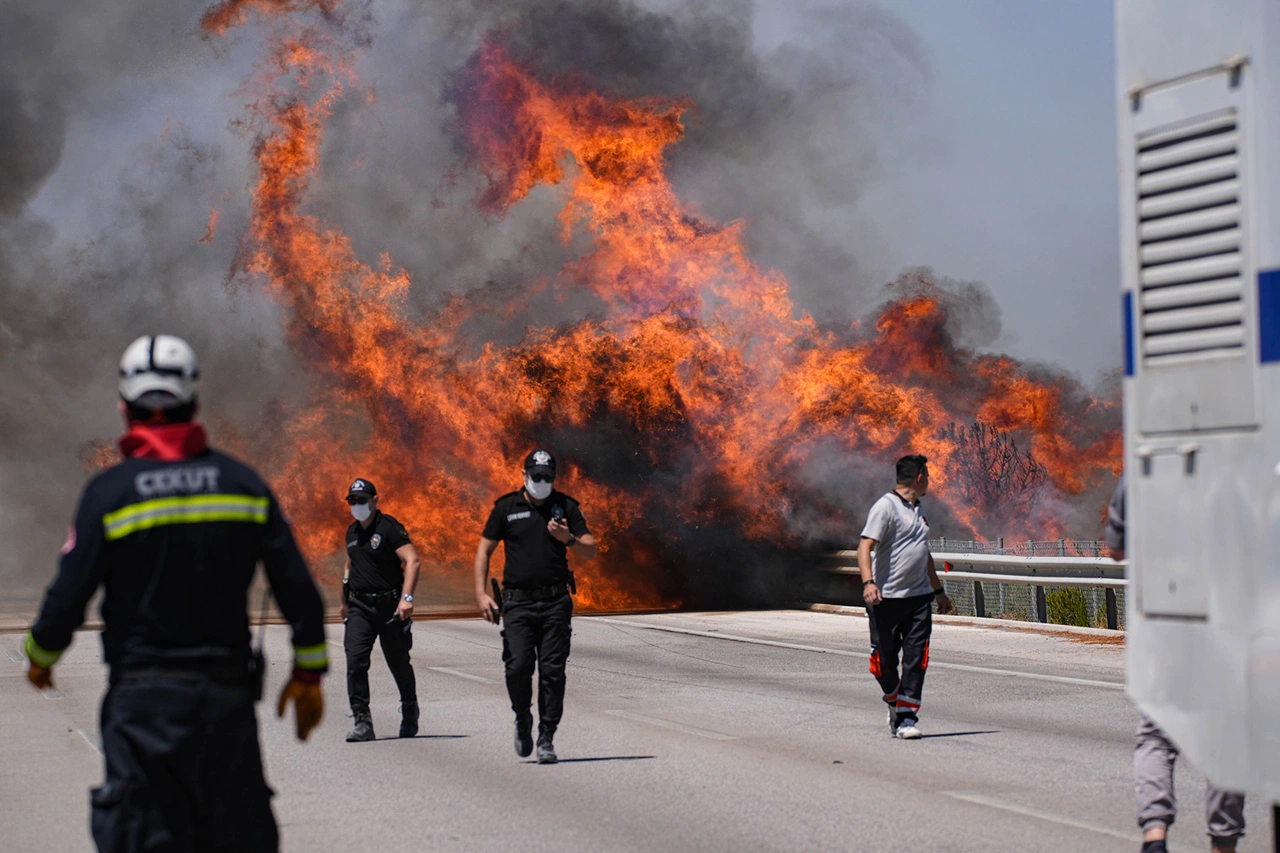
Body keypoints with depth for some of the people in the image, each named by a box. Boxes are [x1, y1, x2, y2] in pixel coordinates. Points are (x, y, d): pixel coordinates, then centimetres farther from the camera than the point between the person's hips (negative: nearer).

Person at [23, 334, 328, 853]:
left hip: (143, 698, -3)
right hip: (228, 694, 3)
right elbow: (298, 588, 1)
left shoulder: (109, 491, -8)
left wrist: (40, 656, 12)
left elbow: (68, 599, -8)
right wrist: (308, 673, 12)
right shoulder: (243, 482, 3)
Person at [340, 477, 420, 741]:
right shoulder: (352, 532, 13)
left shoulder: (389, 528, -10)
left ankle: (410, 713, 32)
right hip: (360, 607, 5)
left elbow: (412, 560, -18)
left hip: (390, 605, -5)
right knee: (355, 660, -12)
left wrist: (407, 597, -28)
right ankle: (362, 722, -12)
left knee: (398, 662, 8)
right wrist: (345, 600, 32)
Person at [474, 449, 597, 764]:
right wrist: (481, 593, -1)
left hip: (555, 602, 1)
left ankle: (546, 738, 4)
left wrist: (568, 539, -15)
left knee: (552, 671, -3)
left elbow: (591, 551, 6)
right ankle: (523, 720, 16)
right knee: (517, 667, -11)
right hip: (518, 602, -1)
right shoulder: (506, 508, 5)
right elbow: (484, 550, 9)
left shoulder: (566, 507, 8)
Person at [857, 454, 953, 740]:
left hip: (919, 597, 7)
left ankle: (907, 716, -1)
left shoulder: (918, 510, 19)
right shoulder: (885, 507, -8)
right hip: (887, 598, -7)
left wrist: (938, 591, 35)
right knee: (885, 659, 0)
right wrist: (868, 582, -31)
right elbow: (864, 547, -17)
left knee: (916, 658, -3)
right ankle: (894, 703, 25)